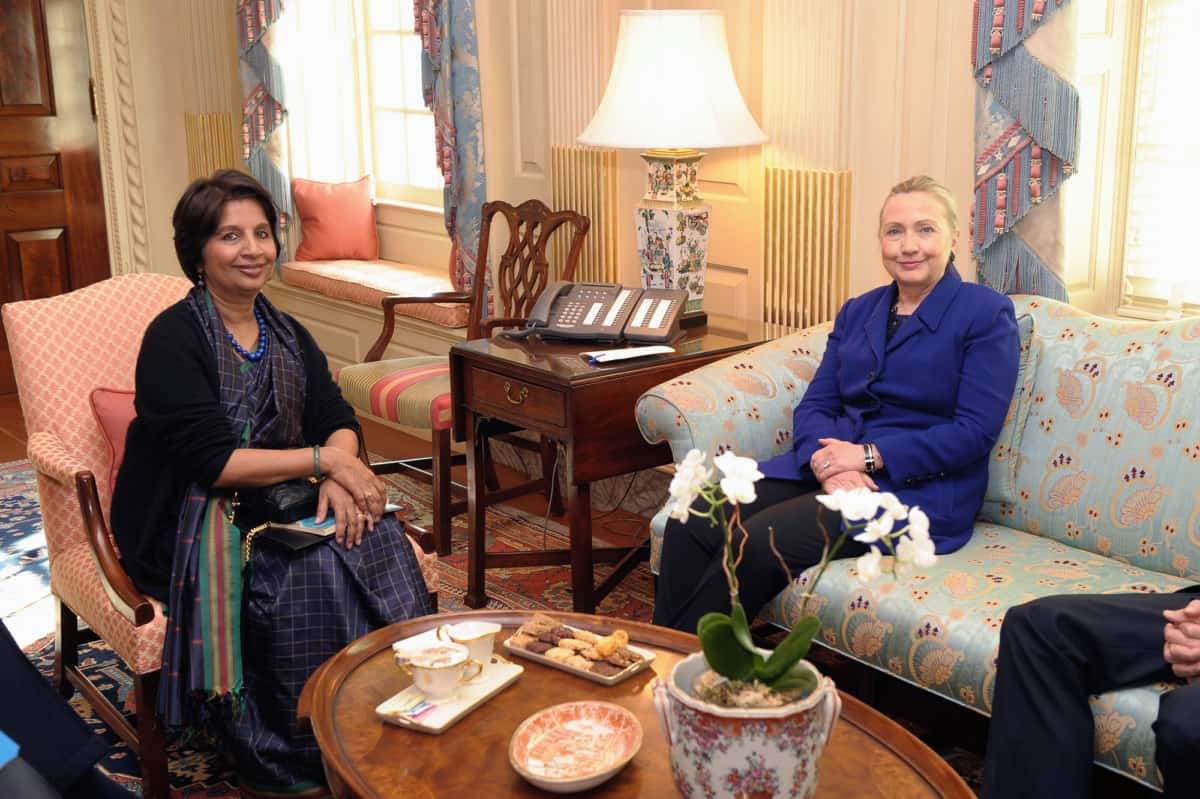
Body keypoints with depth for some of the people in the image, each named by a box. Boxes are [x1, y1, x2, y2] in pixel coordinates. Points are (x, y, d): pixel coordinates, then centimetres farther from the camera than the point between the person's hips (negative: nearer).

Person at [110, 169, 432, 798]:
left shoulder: (287, 335, 11)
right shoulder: (174, 338, -11)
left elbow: (338, 421, 2)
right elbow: (212, 461, -20)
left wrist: (340, 476, -20)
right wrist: (323, 459, -20)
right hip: (187, 519, -6)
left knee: (374, 537, -20)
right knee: (308, 574, -29)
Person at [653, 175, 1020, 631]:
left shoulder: (986, 314, -1)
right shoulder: (857, 311, 17)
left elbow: (976, 432, -10)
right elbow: (814, 404, 10)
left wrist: (870, 456, -16)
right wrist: (826, 461, -13)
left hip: (917, 488, -6)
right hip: (831, 468, 6)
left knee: (757, 543, -28)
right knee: (692, 525, -18)